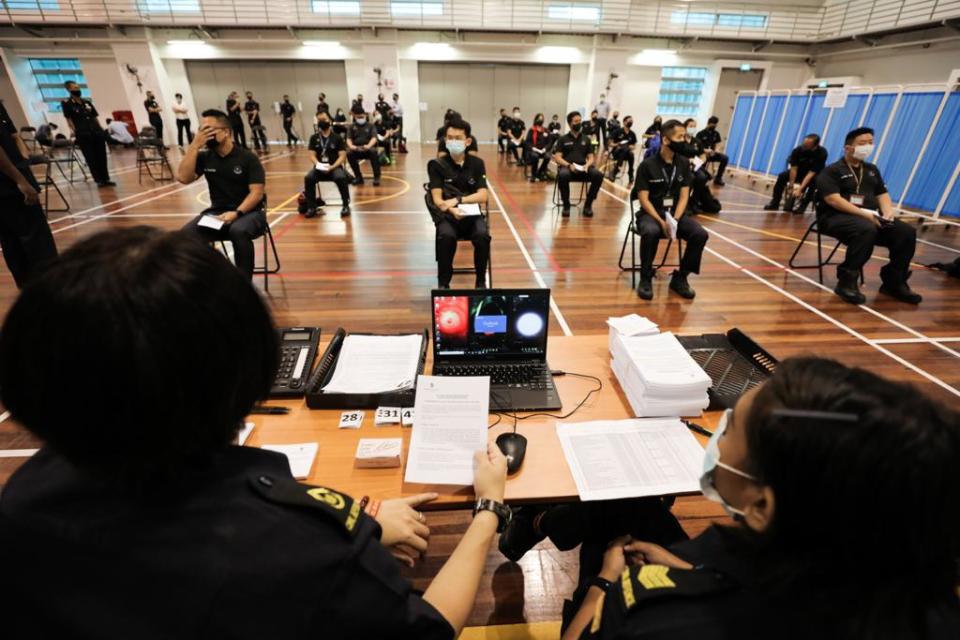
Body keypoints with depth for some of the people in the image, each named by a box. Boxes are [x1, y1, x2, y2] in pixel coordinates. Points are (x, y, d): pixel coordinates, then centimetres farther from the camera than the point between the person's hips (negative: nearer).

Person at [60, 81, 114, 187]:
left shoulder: (87, 102, 16)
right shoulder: (66, 103, 2)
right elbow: (69, 119, -2)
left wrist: (101, 130, 10)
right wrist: (75, 132, -10)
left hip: (97, 132, 4)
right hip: (83, 135, -4)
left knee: (101, 156, 4)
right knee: (91, 158, -1)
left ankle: (106, 178, 10)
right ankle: (99, 180, 2)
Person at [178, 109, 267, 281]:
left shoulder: (248, 157, -4)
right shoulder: (204, 157, 8)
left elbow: (257, 193, -11)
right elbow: (183, 178, -6)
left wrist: (236, 213, -25)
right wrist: (195, 145, -9)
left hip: (248, 211, -4)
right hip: (217, 212, 4)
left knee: (238, 231, -38)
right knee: (187, 234, -22)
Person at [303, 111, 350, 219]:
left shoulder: (337, 138, 2)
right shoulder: (314, 138, 9)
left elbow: (342, 156, -5)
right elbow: (312, 155, 5)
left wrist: (332, 167, -19)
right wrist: (318, 164, -17)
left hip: (334, 167, -2)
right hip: (319, 167, 3)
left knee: (341, 178, -35)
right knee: (308, 178, -25)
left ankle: (345, 205, -17)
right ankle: (311, 207, -12)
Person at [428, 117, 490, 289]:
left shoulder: (477, 163, 8)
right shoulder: (437, 165, 3)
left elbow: (482, 196, -2)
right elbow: (437, 199, -5)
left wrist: (457, 200, -16)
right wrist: (450, 209, -26)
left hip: (472, 214, 1)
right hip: (447, 215, -1)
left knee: (483, 235, -31)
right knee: (446, 236, -34)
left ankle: (481, 282, -10)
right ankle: (443, 283, -15)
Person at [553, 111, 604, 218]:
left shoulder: (586, 139, 19)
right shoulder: (563, 139, 10)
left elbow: (591, 157, 14)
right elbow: (557, 158, 0)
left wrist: (587, 165, -10)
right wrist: (569, 165, -18)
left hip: (583, 169, 3)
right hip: (566, 167, -2)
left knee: (598, 175, -28)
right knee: (563, 175, -40)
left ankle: (588, 204, -11)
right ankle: (566, 205, -19)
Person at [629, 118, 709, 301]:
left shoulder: (684, 163, 5)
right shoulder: (647, 165, -7)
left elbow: (684, 196, 2)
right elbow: (644, 200, -11)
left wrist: (675, 219, -16)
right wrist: (661, 221, -22)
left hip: (677, 213, 4)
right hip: (651, 213, -4)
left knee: (700, 234, -21)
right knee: (651, 232, -38)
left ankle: (680, 277, -3)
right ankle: (646, 278, -18)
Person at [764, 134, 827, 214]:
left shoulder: (822, 153, -27)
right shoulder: (798, 150, -21)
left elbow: (811, 173, -32)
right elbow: (794, 168, -24)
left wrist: (800, 189, -41)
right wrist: (791, 186, -33)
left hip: (814, 175, -3)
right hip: (799, 172, 3)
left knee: (814, 181, -35)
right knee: (782, 176, -22)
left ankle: (802, 205, -27)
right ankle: (774, 203, -20)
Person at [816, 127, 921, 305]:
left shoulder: (872, 170, 23)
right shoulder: (831, 171, -1)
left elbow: (882, 195, 21)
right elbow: (833, 199, -15)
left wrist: (887, 212, -1)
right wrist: (863, 213, -21)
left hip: (871, 217, 7)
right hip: (836, 217, -7)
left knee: (907, 232, -14)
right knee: (867, 230, -37)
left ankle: (894, 282, -2)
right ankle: (847, 281, -28)